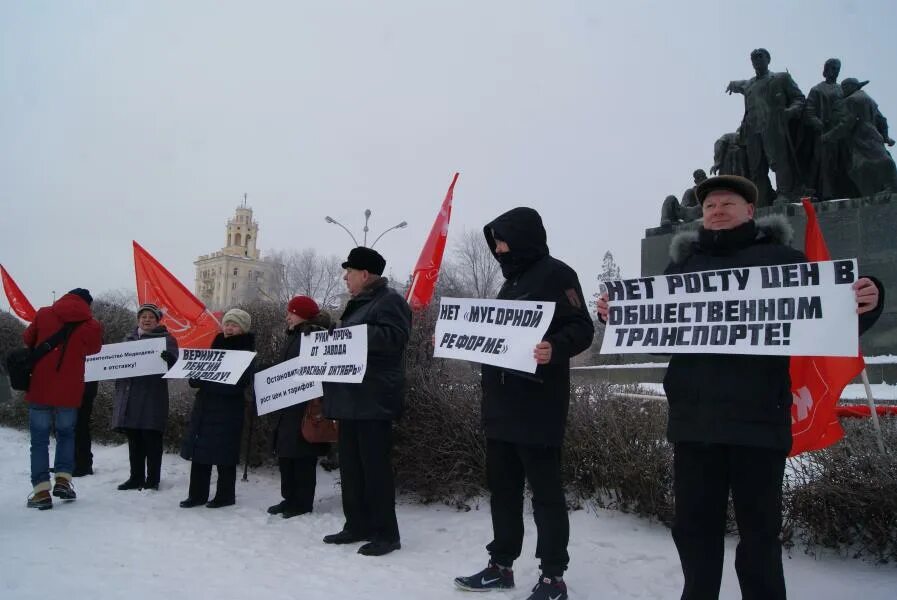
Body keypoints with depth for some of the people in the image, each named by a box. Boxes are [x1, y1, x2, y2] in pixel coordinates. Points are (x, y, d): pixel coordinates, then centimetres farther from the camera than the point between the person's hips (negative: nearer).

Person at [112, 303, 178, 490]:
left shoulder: (166, 338, 1)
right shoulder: (129, 338, 17)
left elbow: (173, 363, -13)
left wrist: (168, 358, -36)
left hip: (152, 396, -5)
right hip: (129, 396, 5)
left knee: (151, 439, -2)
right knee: (134, 439, 11)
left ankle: (152, 479, 5)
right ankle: (136, 478, 19)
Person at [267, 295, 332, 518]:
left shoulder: (316, 335, -12)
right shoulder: (294, 336, 18)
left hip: (306, 406, -10)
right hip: (289, 405, 10)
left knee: (302, 455, -3)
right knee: (285, 452, 13)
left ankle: (303, 503, 6)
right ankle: (290, 498, 23)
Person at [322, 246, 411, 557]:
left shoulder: (390, 300, -8)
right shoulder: (358, 304, 22)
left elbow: (395, 337, -23)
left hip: (374, 399, -10)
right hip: (351, 397, 10)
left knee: (375, 466, -7)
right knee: (351, 465, 13)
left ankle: (385, 533, 1)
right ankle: (357, 525, 23)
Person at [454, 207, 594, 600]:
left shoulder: (555, 274, -6)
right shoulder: (511, 282, 19)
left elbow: (582, 329, -14)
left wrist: (555, 349, -33)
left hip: (538, 405, -8)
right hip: (501, 403, 9)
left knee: (545, 489, -1)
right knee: (502, 486, 13)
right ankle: (500, 565, 24)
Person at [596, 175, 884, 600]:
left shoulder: (781, 258, 6)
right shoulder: (682, 265, 15)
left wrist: (864, 304, -19)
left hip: (757, 418, -3)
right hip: (694, 419, 3)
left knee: (759, 530, 6)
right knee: (694, 526, 13)